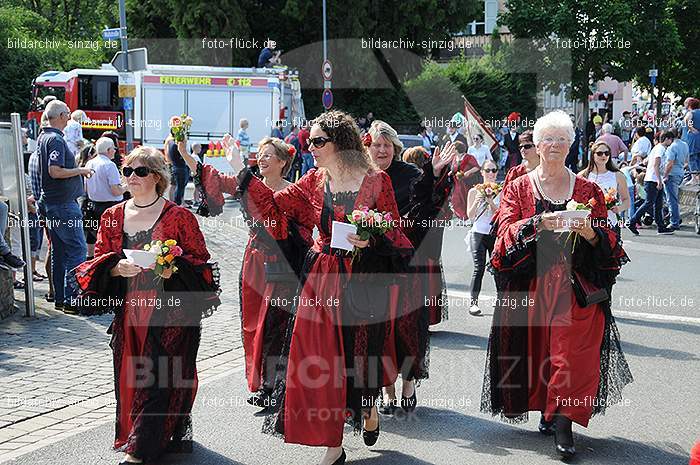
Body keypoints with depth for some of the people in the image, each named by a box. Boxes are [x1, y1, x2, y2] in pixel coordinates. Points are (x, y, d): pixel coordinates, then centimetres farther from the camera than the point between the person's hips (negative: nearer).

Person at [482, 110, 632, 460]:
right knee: (536, 349, 3)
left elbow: (608, 240, 9)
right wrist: (540, 224, -21)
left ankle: (563, 423, -5)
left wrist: (590, 233, -14)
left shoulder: (588, 190, 10)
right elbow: (507, 232, -5)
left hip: (577, 286, 0)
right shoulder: (518, 188, 8)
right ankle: (547, 410, 22)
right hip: (531, 286, 0)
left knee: (573, 351, -9)